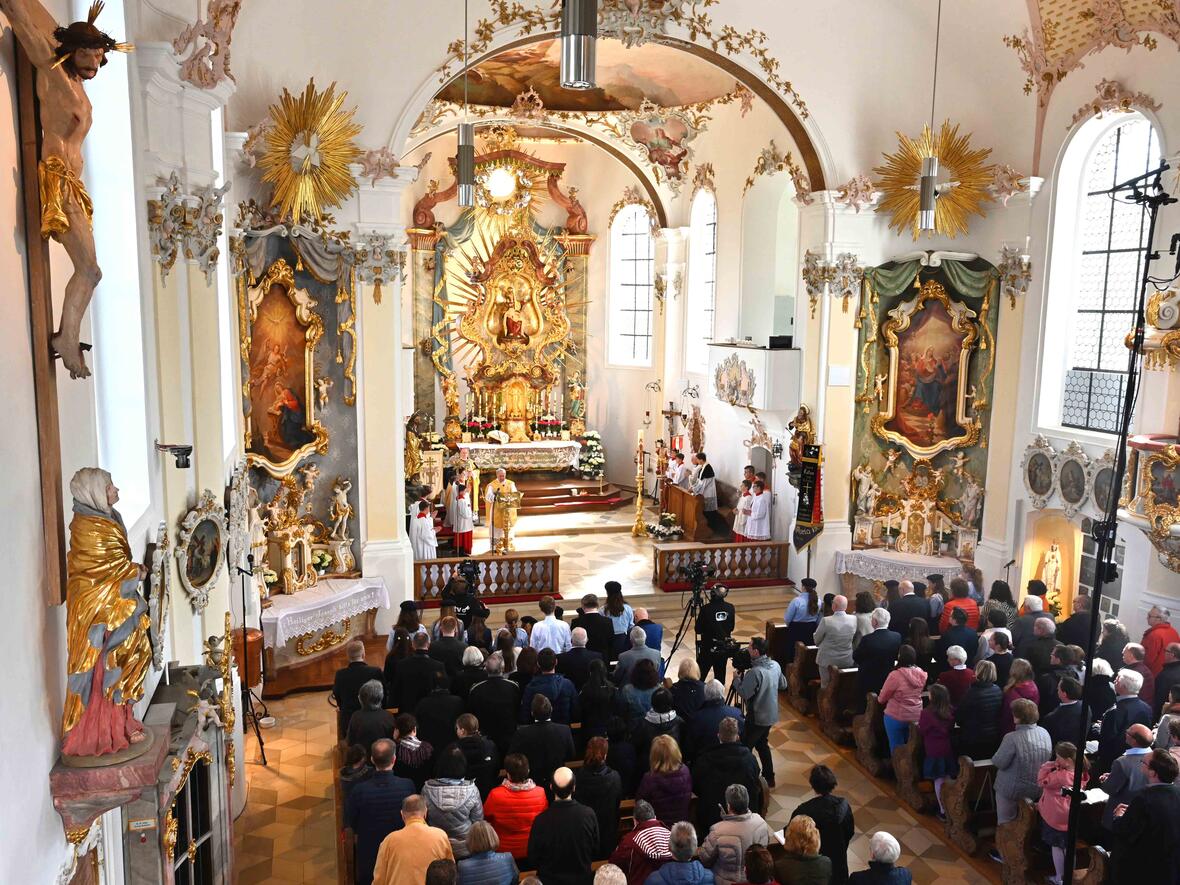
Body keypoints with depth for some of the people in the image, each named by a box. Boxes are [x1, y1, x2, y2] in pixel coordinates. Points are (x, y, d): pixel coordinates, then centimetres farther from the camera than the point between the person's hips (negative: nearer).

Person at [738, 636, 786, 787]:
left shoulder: (755, 672, -28)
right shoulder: (775, 665, -3)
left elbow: (744, 694, -24)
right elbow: (783, 685, 10)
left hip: (757, 718, -8)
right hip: (771, 715, 8)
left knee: (745, 746, 9)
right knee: (762, 744, 24)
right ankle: (769, 777, 30)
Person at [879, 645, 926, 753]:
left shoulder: (895, 675, -23)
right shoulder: (922, 673, -7)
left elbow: (882, 699, -12)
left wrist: (879, 698, 10)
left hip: (896, 717, -5)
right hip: (916, 716, 5)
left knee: (896, 747, 10)